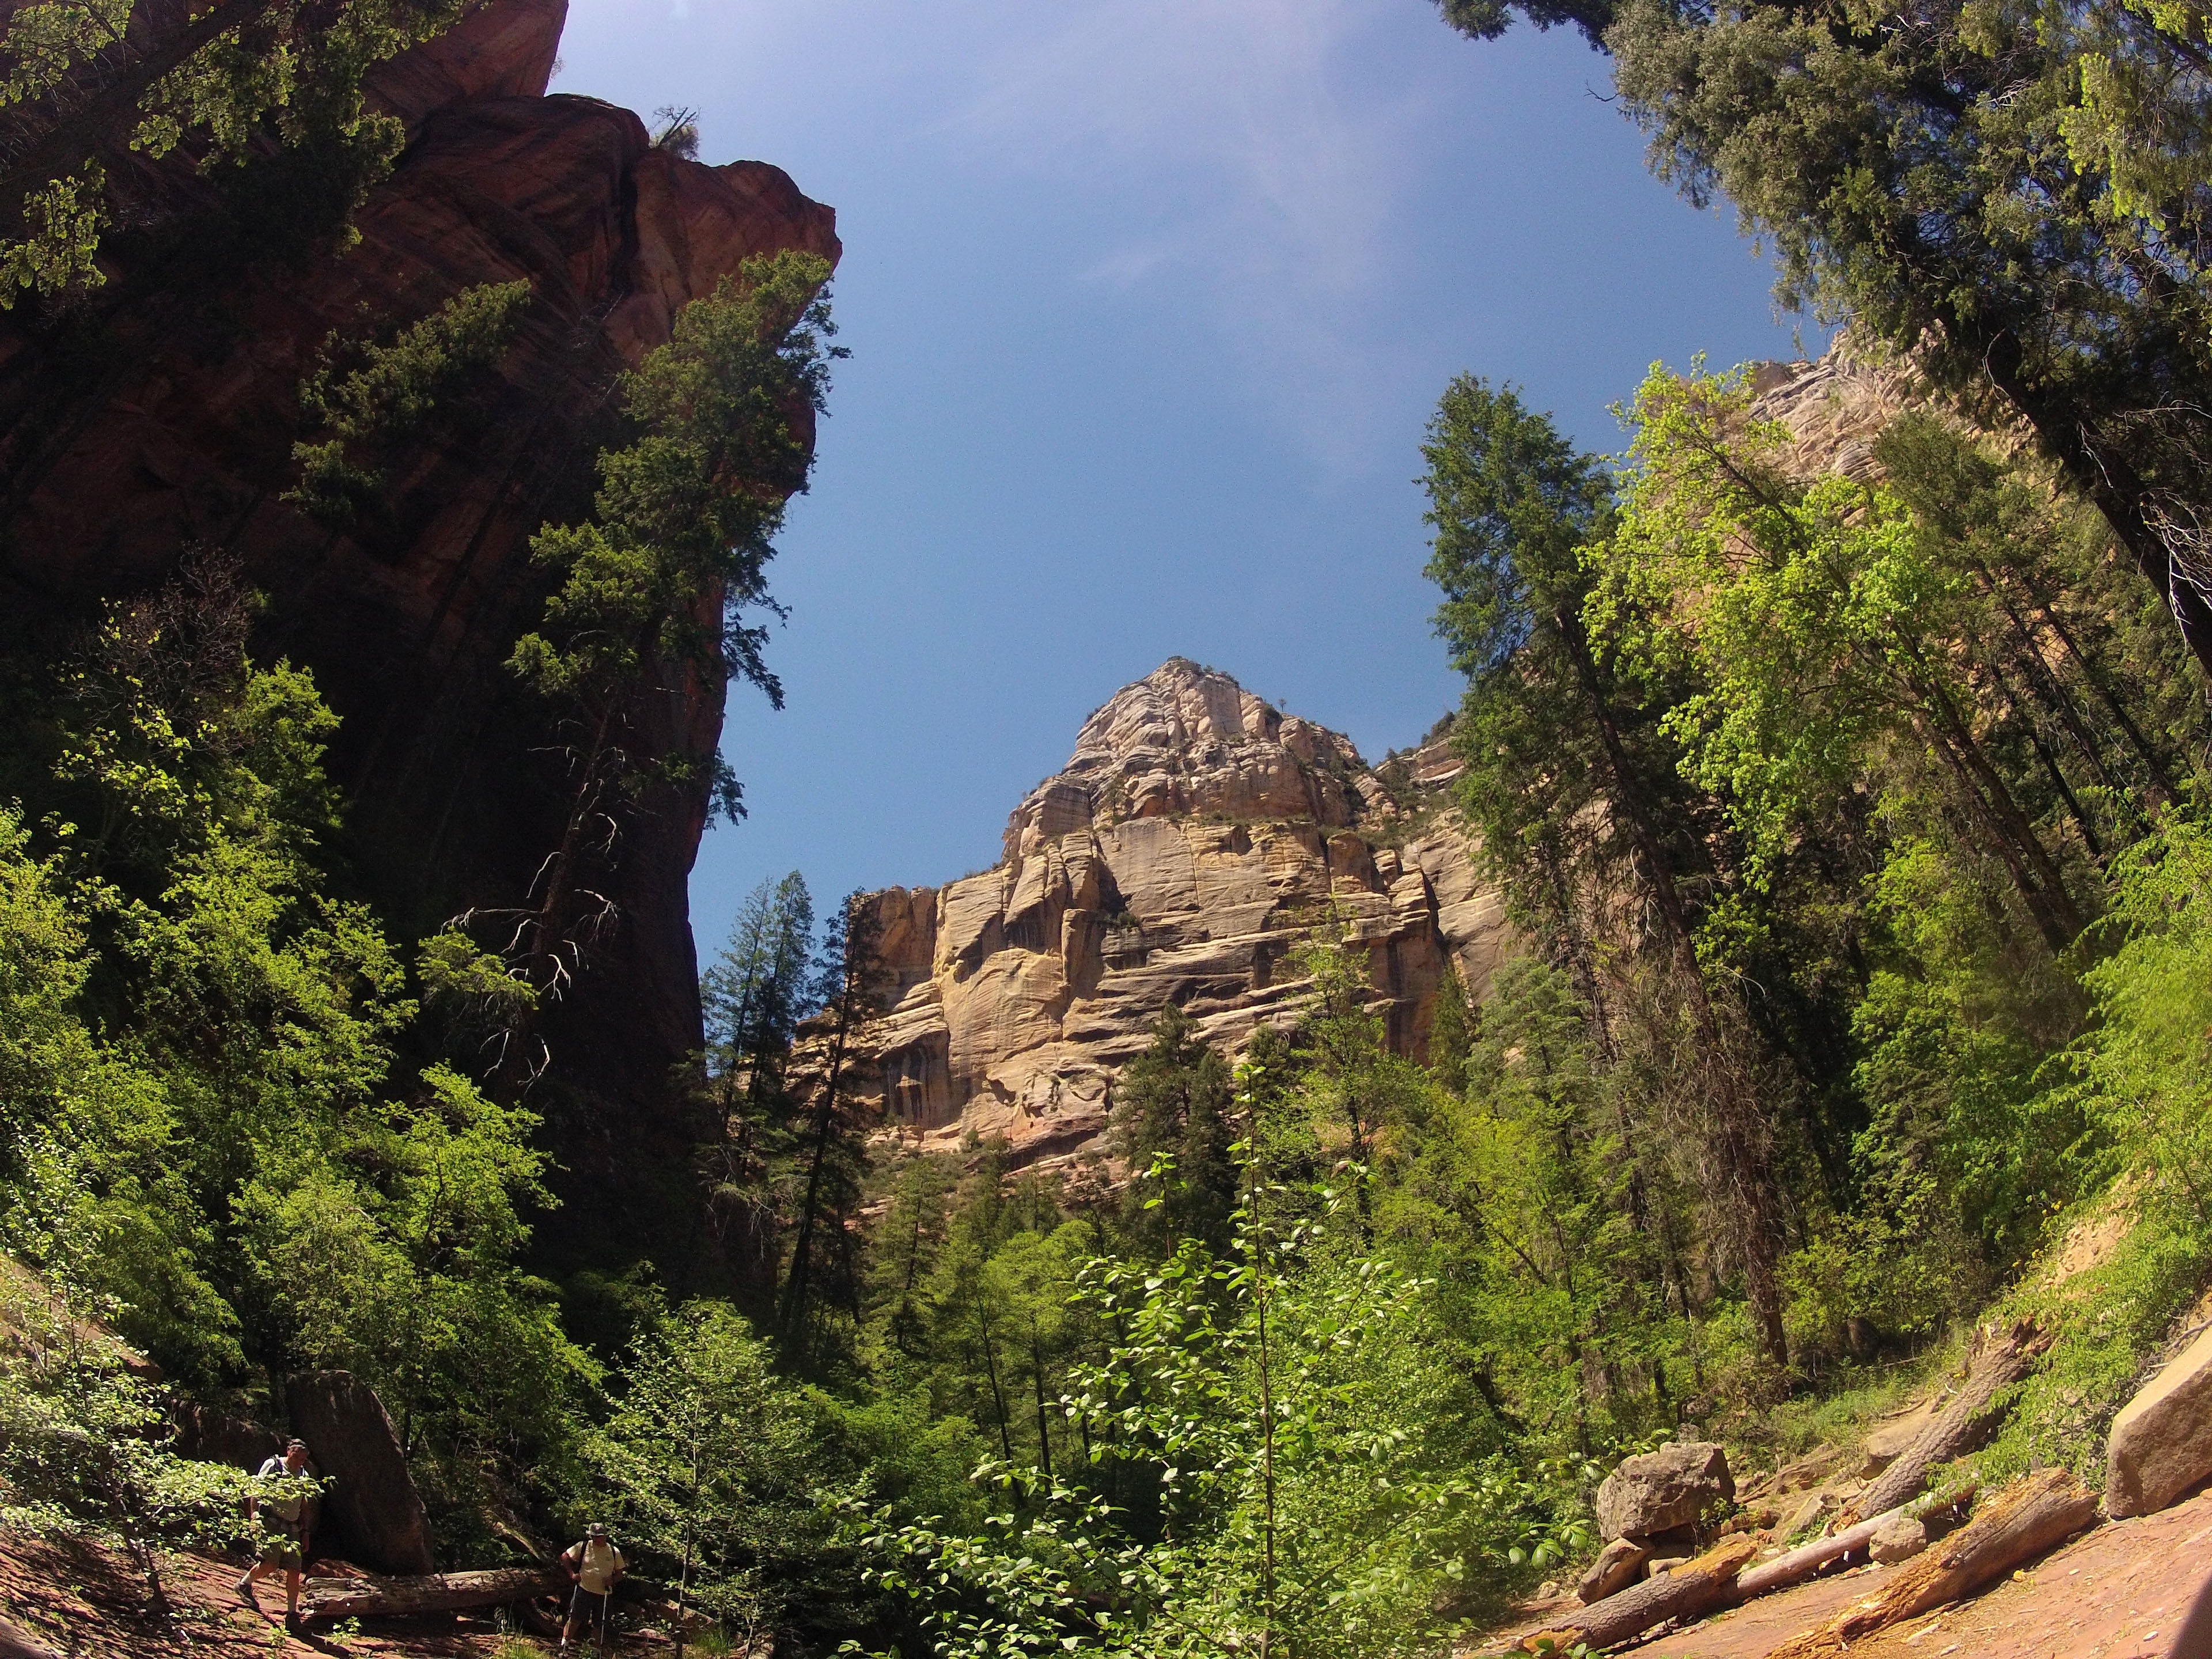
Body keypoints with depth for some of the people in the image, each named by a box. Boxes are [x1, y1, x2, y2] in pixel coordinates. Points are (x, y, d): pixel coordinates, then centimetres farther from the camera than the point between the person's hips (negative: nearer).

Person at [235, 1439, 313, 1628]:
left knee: (294, 1570, -3)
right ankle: (244, 1585, 9)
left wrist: (305, 1531, 18)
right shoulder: (272, 1465, 0)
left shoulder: (303, 1475, 17)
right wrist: (254, 1515, -17)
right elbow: (256, 1491, -4)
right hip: (270, 1522, -5)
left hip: (291, 1528, 5)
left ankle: (292, 1613, 4)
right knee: (271, 1563, -21)